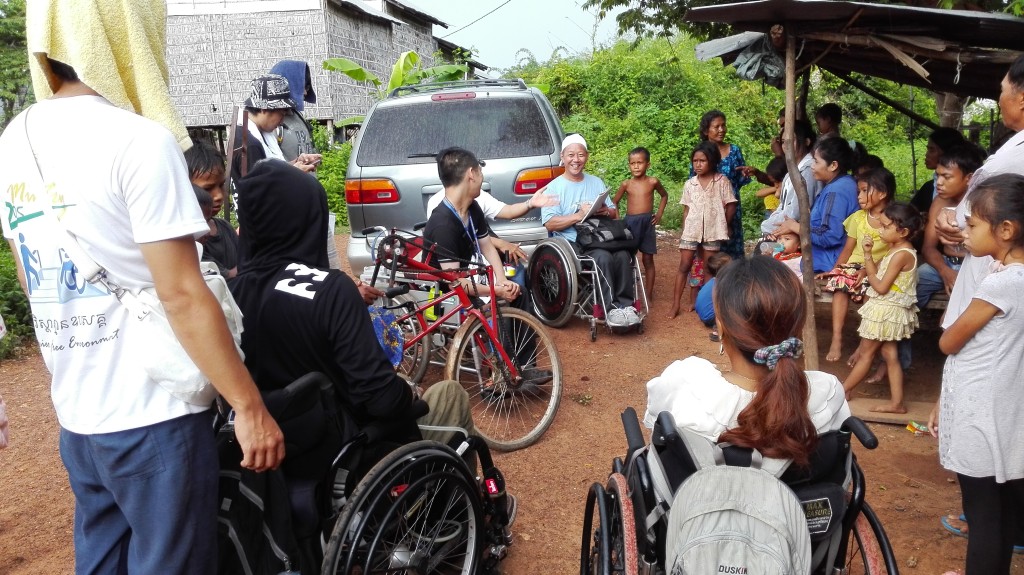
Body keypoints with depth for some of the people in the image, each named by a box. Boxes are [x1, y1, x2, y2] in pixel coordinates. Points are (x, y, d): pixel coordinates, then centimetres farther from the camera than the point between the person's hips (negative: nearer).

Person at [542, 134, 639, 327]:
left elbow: (615, 214, 17)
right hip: (571, 242, -4)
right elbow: (549, 224, -8)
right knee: (603, 257, -32)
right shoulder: (554, 187, 3)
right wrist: (578, 216, -19)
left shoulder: (597, 182, 18)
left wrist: (606, 211, -7)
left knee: (623, 255, -27)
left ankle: (626, 304, -19)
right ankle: (610, 309, -24)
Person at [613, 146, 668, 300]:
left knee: (648, 260, 6)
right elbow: (614, 202, 11)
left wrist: (659, 213, 7)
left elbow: (664, 195, 17)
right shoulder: (626, 184, 0)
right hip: (630, 222, 0)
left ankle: (649, 294, 13)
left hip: (647, 223, 0)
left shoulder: (653, 182, -1)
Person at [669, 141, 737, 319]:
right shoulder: (689, 184, 4)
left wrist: (721, 224, 1)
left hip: (713, 231, -2)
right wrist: (684, 230, 5)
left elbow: (731, 206, -1)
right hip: (691, 230, 2)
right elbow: (686, 209, 7)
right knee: (684, 266, 1)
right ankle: (675, 304, 4)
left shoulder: (722, 181, -4)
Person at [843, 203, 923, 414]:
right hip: (888, 309, 10)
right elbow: (877, 273, 7)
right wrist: (868, 254, -6)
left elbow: (881, 287, -22)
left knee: (865, 353, 4)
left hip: (886, 310, -10)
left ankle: (841, 390, 17)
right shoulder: (896, 250, 7)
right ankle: (897, 402, 14)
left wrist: (867, 257, -12)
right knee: (890, 354, 11)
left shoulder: (901, 254, -22)